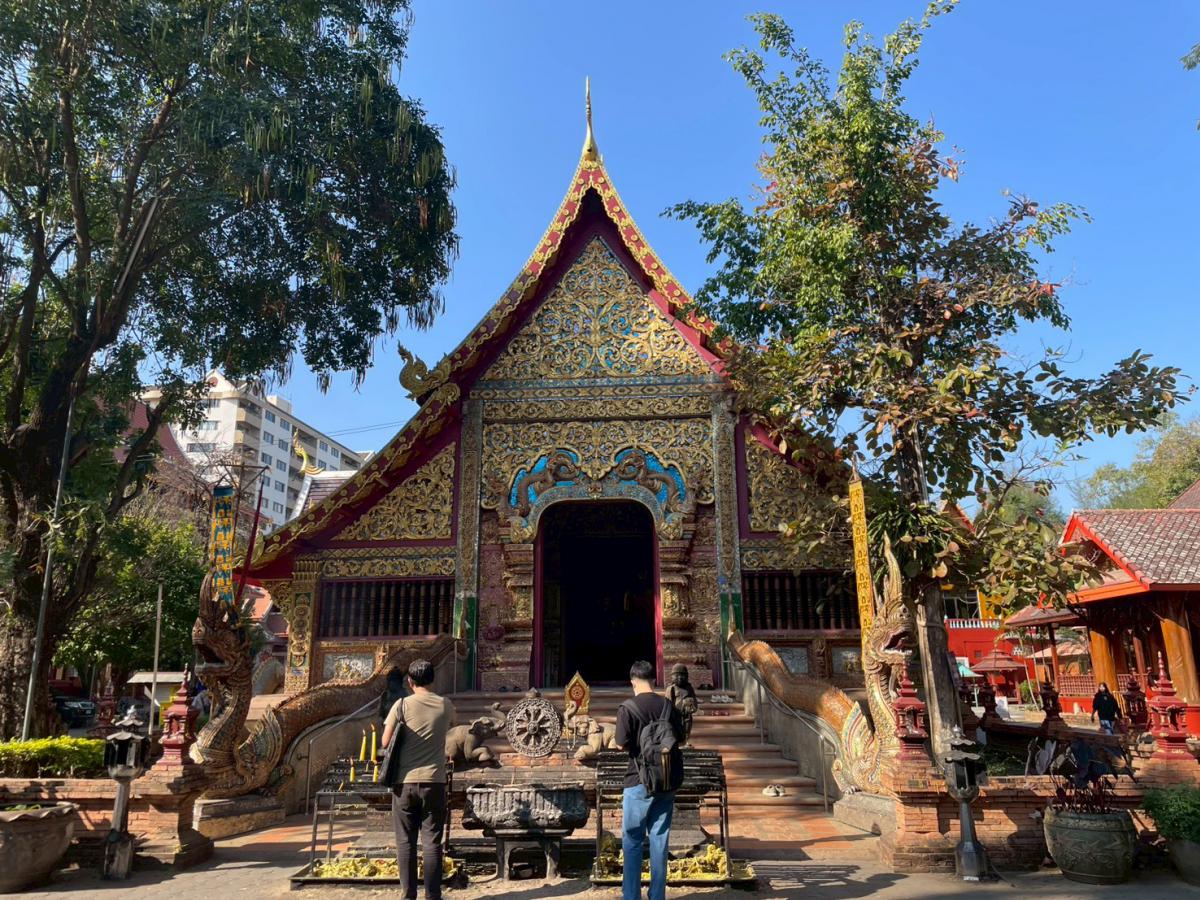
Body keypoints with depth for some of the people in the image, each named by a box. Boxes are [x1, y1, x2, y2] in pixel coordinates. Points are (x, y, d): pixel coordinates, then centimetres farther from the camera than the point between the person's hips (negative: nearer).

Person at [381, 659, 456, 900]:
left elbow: (385, 742, -2)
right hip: (434, 781, 1)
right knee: (432, 842, 6)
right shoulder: (445, 706, 1)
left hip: (405, 781, 0)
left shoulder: (402, 704, -4)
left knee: (405, 841, 9)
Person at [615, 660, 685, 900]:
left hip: (639, 780, -4)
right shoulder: (668, 705, 1)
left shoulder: (628, 708, -12)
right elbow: (680, 739, 8)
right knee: (659, 839, 11)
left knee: (632, 840, 7)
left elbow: (622, 745, -13)